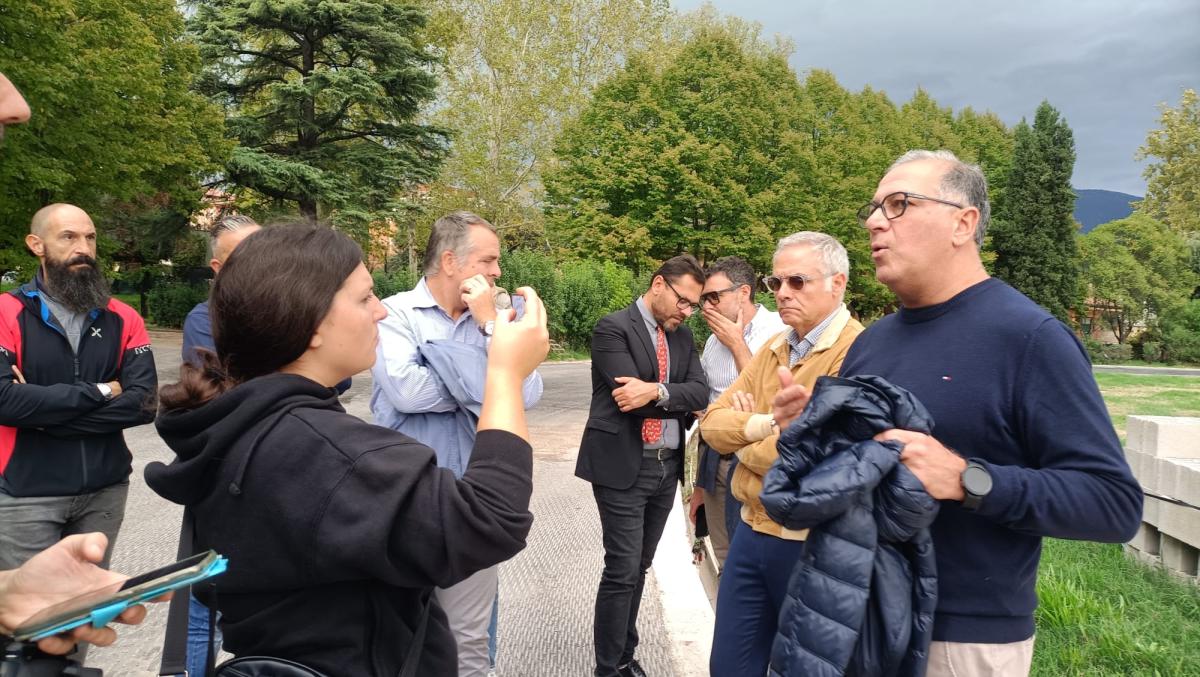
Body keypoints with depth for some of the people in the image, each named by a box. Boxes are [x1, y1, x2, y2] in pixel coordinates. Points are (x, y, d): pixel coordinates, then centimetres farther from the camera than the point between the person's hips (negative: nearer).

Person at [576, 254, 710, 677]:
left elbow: (700, 392, -3)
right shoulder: (613, 328, -10)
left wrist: (657, 392, -19)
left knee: (638, 569, 15)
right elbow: (631, 398, -20)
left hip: (667, 467, 7)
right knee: (622, 572, -3)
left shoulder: (682, 337, 11)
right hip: (624, 466, -7)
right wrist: (678, 399, -11)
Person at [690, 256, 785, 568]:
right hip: (716, 462, 6)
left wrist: (737, 344, -13)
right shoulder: (713, 342, 8)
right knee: (726, 562, 15)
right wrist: (700, 482, 19)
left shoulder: (780, 332, -12)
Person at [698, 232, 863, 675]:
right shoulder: (775, 349, 9)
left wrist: (745, 441, -8)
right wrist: (766, 425, -16)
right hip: (751, 533, 7)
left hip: (813, 545, -7)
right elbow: (713, 423, 5)